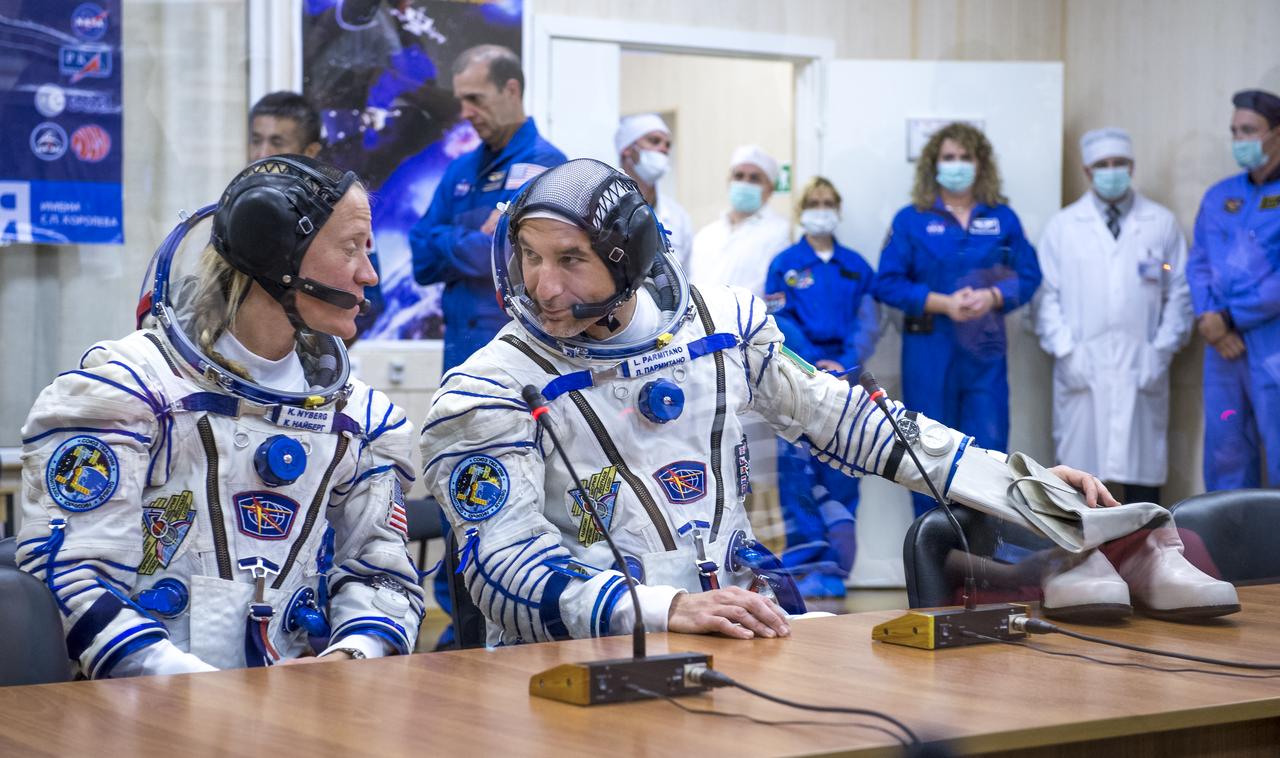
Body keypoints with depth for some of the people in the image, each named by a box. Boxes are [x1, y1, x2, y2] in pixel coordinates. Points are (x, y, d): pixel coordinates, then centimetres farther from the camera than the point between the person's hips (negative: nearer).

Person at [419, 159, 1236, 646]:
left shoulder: (720, 323, 6)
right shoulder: (489, 393, -7)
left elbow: (838, 419, 15)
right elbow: (508, 567, -15)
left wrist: (1016, 480, 12)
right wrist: (669, 609, -32)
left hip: (748, 621, 4)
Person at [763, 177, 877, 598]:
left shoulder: (856, 267, 13)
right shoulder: (784, 265, 7)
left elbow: (867, 323, 7)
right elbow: (780, 322, 0)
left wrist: (846, 364, -8)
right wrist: (815, 364, -12)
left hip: (844, 378, 2)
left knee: (841, 475, 0)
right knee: (799, 471, -6)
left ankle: (834, 568, 4)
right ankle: (805, 565, -2)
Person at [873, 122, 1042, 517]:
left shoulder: (1002, 219, 9)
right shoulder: (911, 220, 3)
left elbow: (1028, 275, 5)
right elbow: (887, 283, -3)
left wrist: (993, 297, -15)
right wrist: (942, 303, -15)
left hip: (985, 350, 1)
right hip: (929, 350, -1)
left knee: (989, 444, -3)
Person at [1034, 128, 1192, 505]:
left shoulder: (1162, 223, 9)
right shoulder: (1062, 225, 9)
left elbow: (1179, 294, 7)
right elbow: (1046, 295, 5)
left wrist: (1161, 352, -2)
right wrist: (1065, 352, -5)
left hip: (1141, 371, 0)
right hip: (1081, 370, 0)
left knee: (1142, 472, 2)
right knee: (1079, 464, -1)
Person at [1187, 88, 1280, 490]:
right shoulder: (1218, 196, 15)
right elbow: (1198, 264, 13)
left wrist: (1229, 318, -9)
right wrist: (1206, 318, -5)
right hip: (1224, 346, 5)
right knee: (1224, 454, 8)